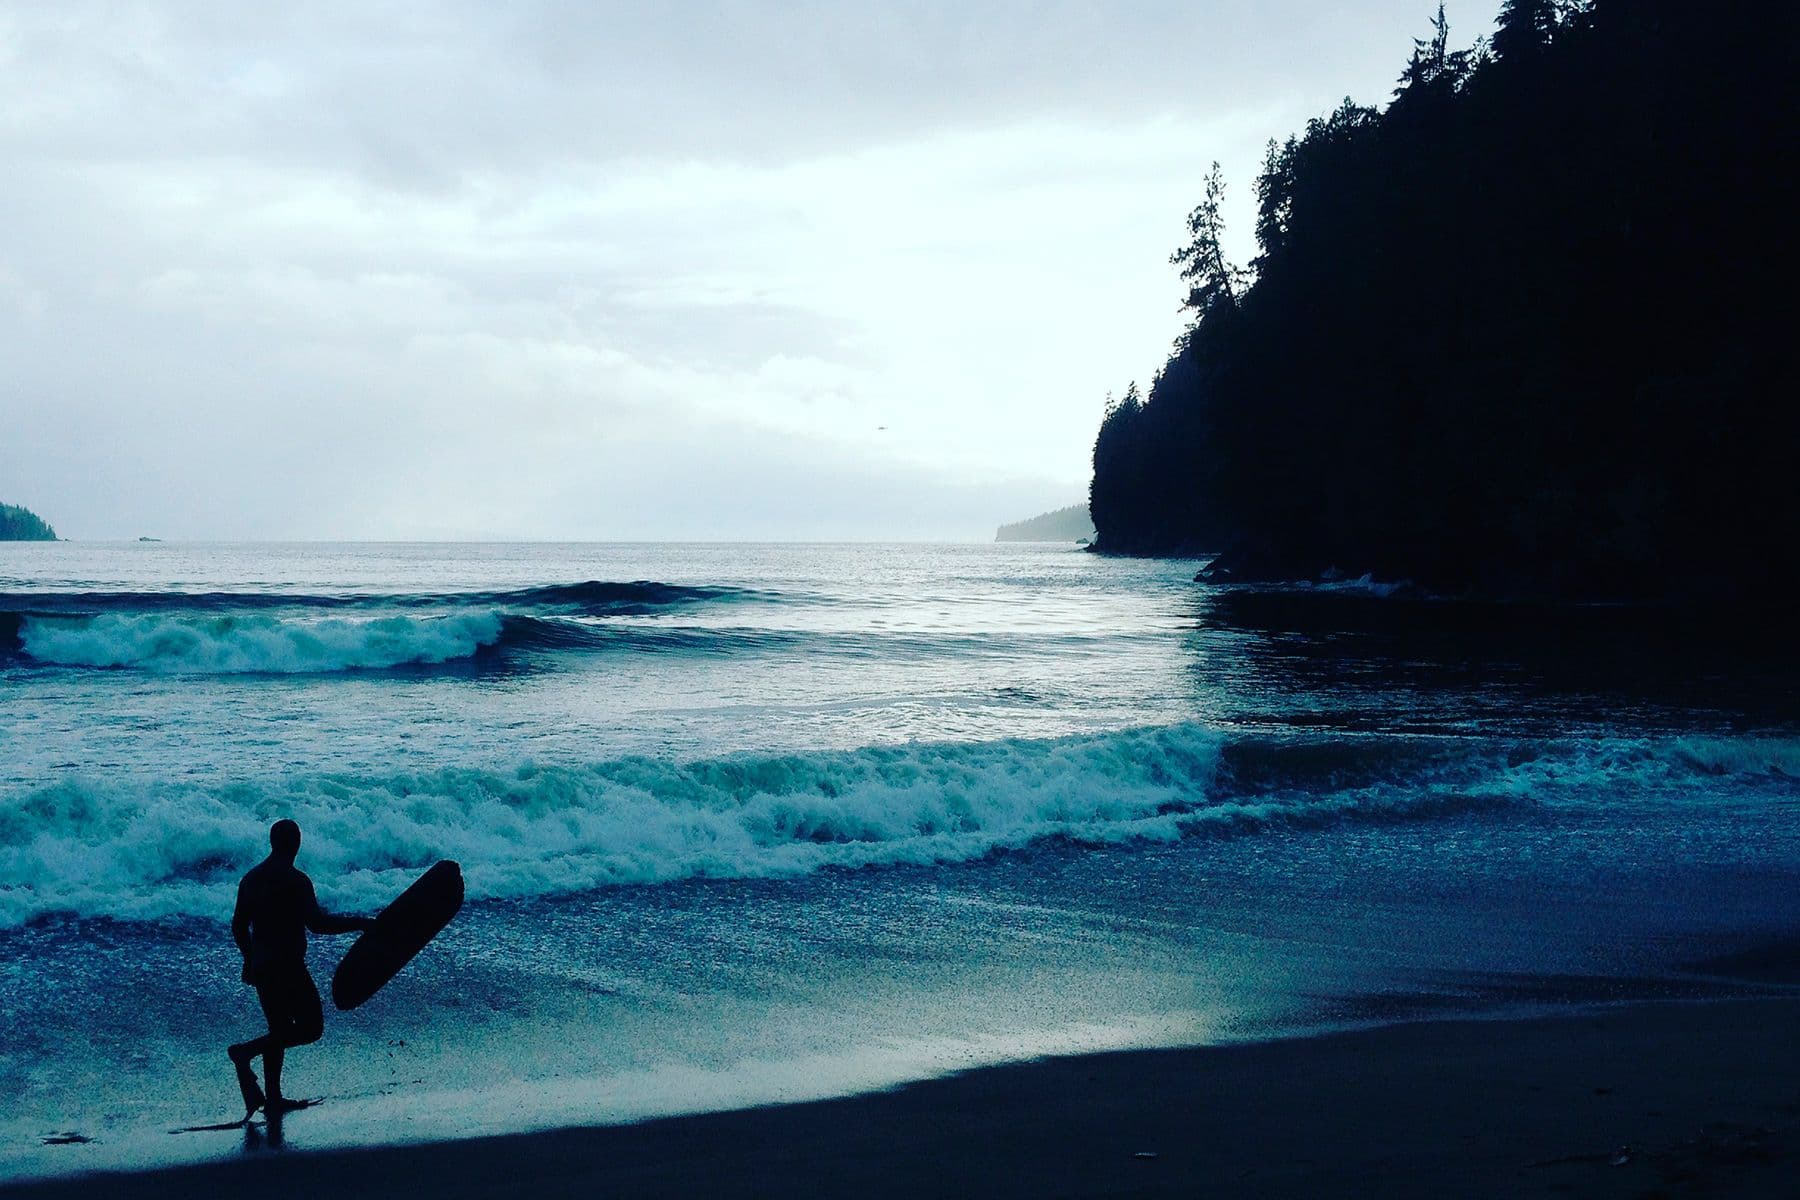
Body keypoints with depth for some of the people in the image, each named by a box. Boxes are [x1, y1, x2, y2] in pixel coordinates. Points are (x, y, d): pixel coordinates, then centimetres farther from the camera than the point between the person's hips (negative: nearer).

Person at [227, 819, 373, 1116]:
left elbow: (238, 925, 14)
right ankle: (245, 1051, -12)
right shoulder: (295, 880, -14)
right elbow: (317, 923, -22)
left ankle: (273, 1098, 14)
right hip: (289, 967, -8)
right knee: (310, 1028, 0)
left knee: (280, 1030, 15)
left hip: (261, 966, 8)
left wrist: (250, 959, 27)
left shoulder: (251, 879, 9)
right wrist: (360, 923, -15)